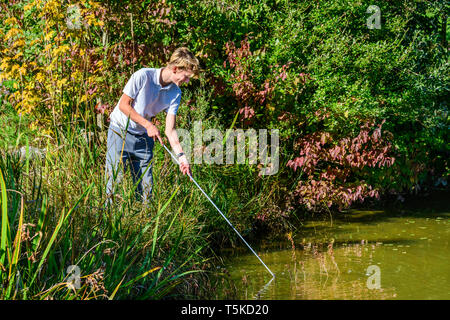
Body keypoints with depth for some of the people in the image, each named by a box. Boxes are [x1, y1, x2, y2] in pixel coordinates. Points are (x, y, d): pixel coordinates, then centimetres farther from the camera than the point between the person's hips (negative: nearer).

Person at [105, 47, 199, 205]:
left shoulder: (176, 93, -4)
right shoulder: (143, 76, -19)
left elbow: (169, 129, -6)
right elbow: (124, 105, -14)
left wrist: (181, 155, -17)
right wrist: (148, 125, -18)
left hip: (144, 138, 5)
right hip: (120, 132, -5)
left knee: (146, 186, 1)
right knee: (115, 179, -9)